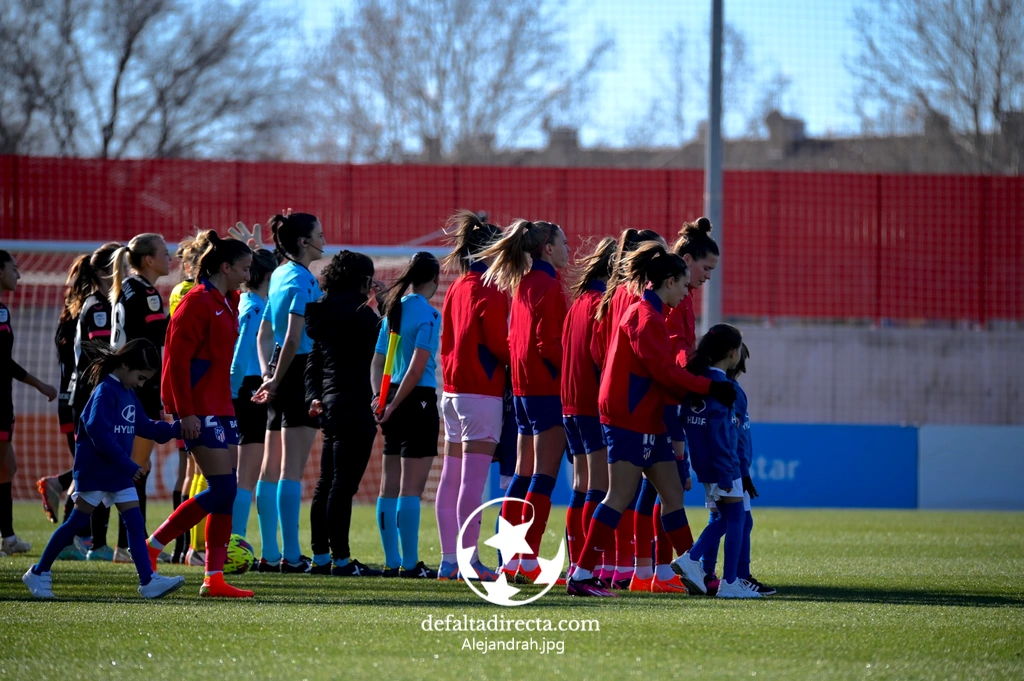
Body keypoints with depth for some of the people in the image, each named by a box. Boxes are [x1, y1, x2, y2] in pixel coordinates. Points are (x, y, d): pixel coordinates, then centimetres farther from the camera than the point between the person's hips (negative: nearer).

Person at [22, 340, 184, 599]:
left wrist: (174, 429, 5)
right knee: (77, 523, -2)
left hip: (118, 472, 8)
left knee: (135, 522, -2)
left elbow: (144, 427, 19)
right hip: (94, 469, -8)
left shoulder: (129, 394, 13)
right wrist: (127, 463, -26)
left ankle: (148, 581, -7)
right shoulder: (105, 392, -16)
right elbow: (98, 432, -25)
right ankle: (39, 573, 9)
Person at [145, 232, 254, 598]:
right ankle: (151, 547, -3)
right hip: (201, 412, -9)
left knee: (227, 491, 5)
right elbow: (177, 359, -17)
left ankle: (214, 578, 5)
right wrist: (186, 413, -21)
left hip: (220, 408, 9)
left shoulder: (228, 303, 16)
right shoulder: (198, 301, -12)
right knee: (222, 488, -12)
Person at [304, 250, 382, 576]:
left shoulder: (326, 310, 13)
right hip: (354, 406, -9)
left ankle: (320, 557, 16)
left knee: (327, 484, 12)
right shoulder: (354, 310, -14)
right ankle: (341, 559, -7)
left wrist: (313, 395, 11)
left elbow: (313, 361, 14)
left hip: (332, 404, 9)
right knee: (343, 485, -8)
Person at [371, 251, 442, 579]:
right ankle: (409, 563, -6)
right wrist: (393, 405, -13)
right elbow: (418, 367, -17)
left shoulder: (394, 309, 12)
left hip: (394, 402, 8)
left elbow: (377, 362, 12)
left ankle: (392, 561, 13)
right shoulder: (428, 314, -11)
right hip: (418, 399, -8)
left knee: (390, 485, 9)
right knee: (411, 487, -6)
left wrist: (380, 397, 3)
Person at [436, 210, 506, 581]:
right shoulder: (490, 292, -12)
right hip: (482, 393, -9)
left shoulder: (456, 289, 12)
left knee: (450, 478, 10)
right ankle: (469, 560, -9)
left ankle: (449, 559, 14)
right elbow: (500, 345, -14)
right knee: (472, 481, -8)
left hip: (453, 390, 9)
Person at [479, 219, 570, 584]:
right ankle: (529, 560, -11)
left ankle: (510, 556, 16)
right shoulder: (549, 286, -13)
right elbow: (550, 343, -18)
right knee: (545, 472, -8)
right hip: (549, 386, -9)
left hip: (524, 386, 9)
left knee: (524, 472, 14)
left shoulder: (523, 284, 13)